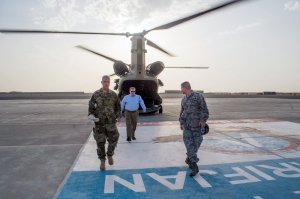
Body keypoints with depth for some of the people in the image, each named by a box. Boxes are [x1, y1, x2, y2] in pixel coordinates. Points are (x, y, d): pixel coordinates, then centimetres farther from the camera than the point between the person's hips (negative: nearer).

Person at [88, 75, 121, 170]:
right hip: (99, 122, -1)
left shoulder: (114, 94, 2)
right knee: (100, 142, 5)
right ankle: (102, 161, 23)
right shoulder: (96, 94, -2)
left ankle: (110, 155, 26)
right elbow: (91, 106, 3)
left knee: (113, 140, -3)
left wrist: (117, 117, 4)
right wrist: (91, 116, -14)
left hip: (111, 122, 1)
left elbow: (118, 107, 12)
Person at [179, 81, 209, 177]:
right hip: (187, 124, 4)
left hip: (196, 124, -4)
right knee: (188, 142, -7)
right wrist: (181, 122, 22)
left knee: (196, 142, 3)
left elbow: (204, 109, -6)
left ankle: (189, 158, 24)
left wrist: (203, 120, -12)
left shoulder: (198, 96, -5)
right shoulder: (184, 99, 14)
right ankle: (194, 165, -3)